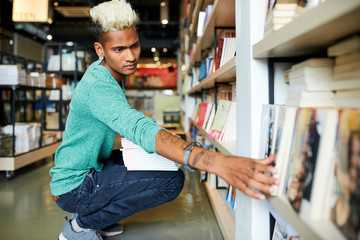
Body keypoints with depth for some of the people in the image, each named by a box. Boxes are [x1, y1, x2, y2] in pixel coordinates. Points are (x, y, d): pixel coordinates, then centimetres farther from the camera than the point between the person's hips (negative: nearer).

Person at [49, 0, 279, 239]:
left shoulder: (111, 73, 3)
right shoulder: (98, 86, -28)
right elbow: (141, 131, -45)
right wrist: (216, 162, -57)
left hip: (90, 170, 9)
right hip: (73, 187, -9)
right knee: (171, 180, -20)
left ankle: (91, 214, 12)